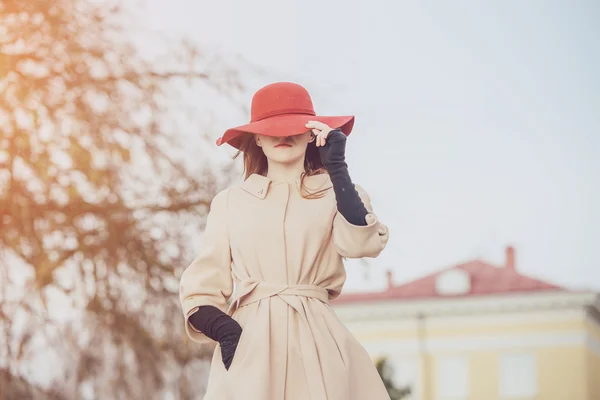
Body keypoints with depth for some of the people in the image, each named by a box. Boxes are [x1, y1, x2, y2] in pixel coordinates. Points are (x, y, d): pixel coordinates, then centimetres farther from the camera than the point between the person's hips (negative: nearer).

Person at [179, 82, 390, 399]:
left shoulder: (336, 193, 12)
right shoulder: (230, 201, 13)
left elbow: (362, 243, -10)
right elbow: (200, 285, 10)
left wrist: (337, 167, -9)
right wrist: (222, 329, -8)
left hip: (316, 338, 0)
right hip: (249, 341, 1)